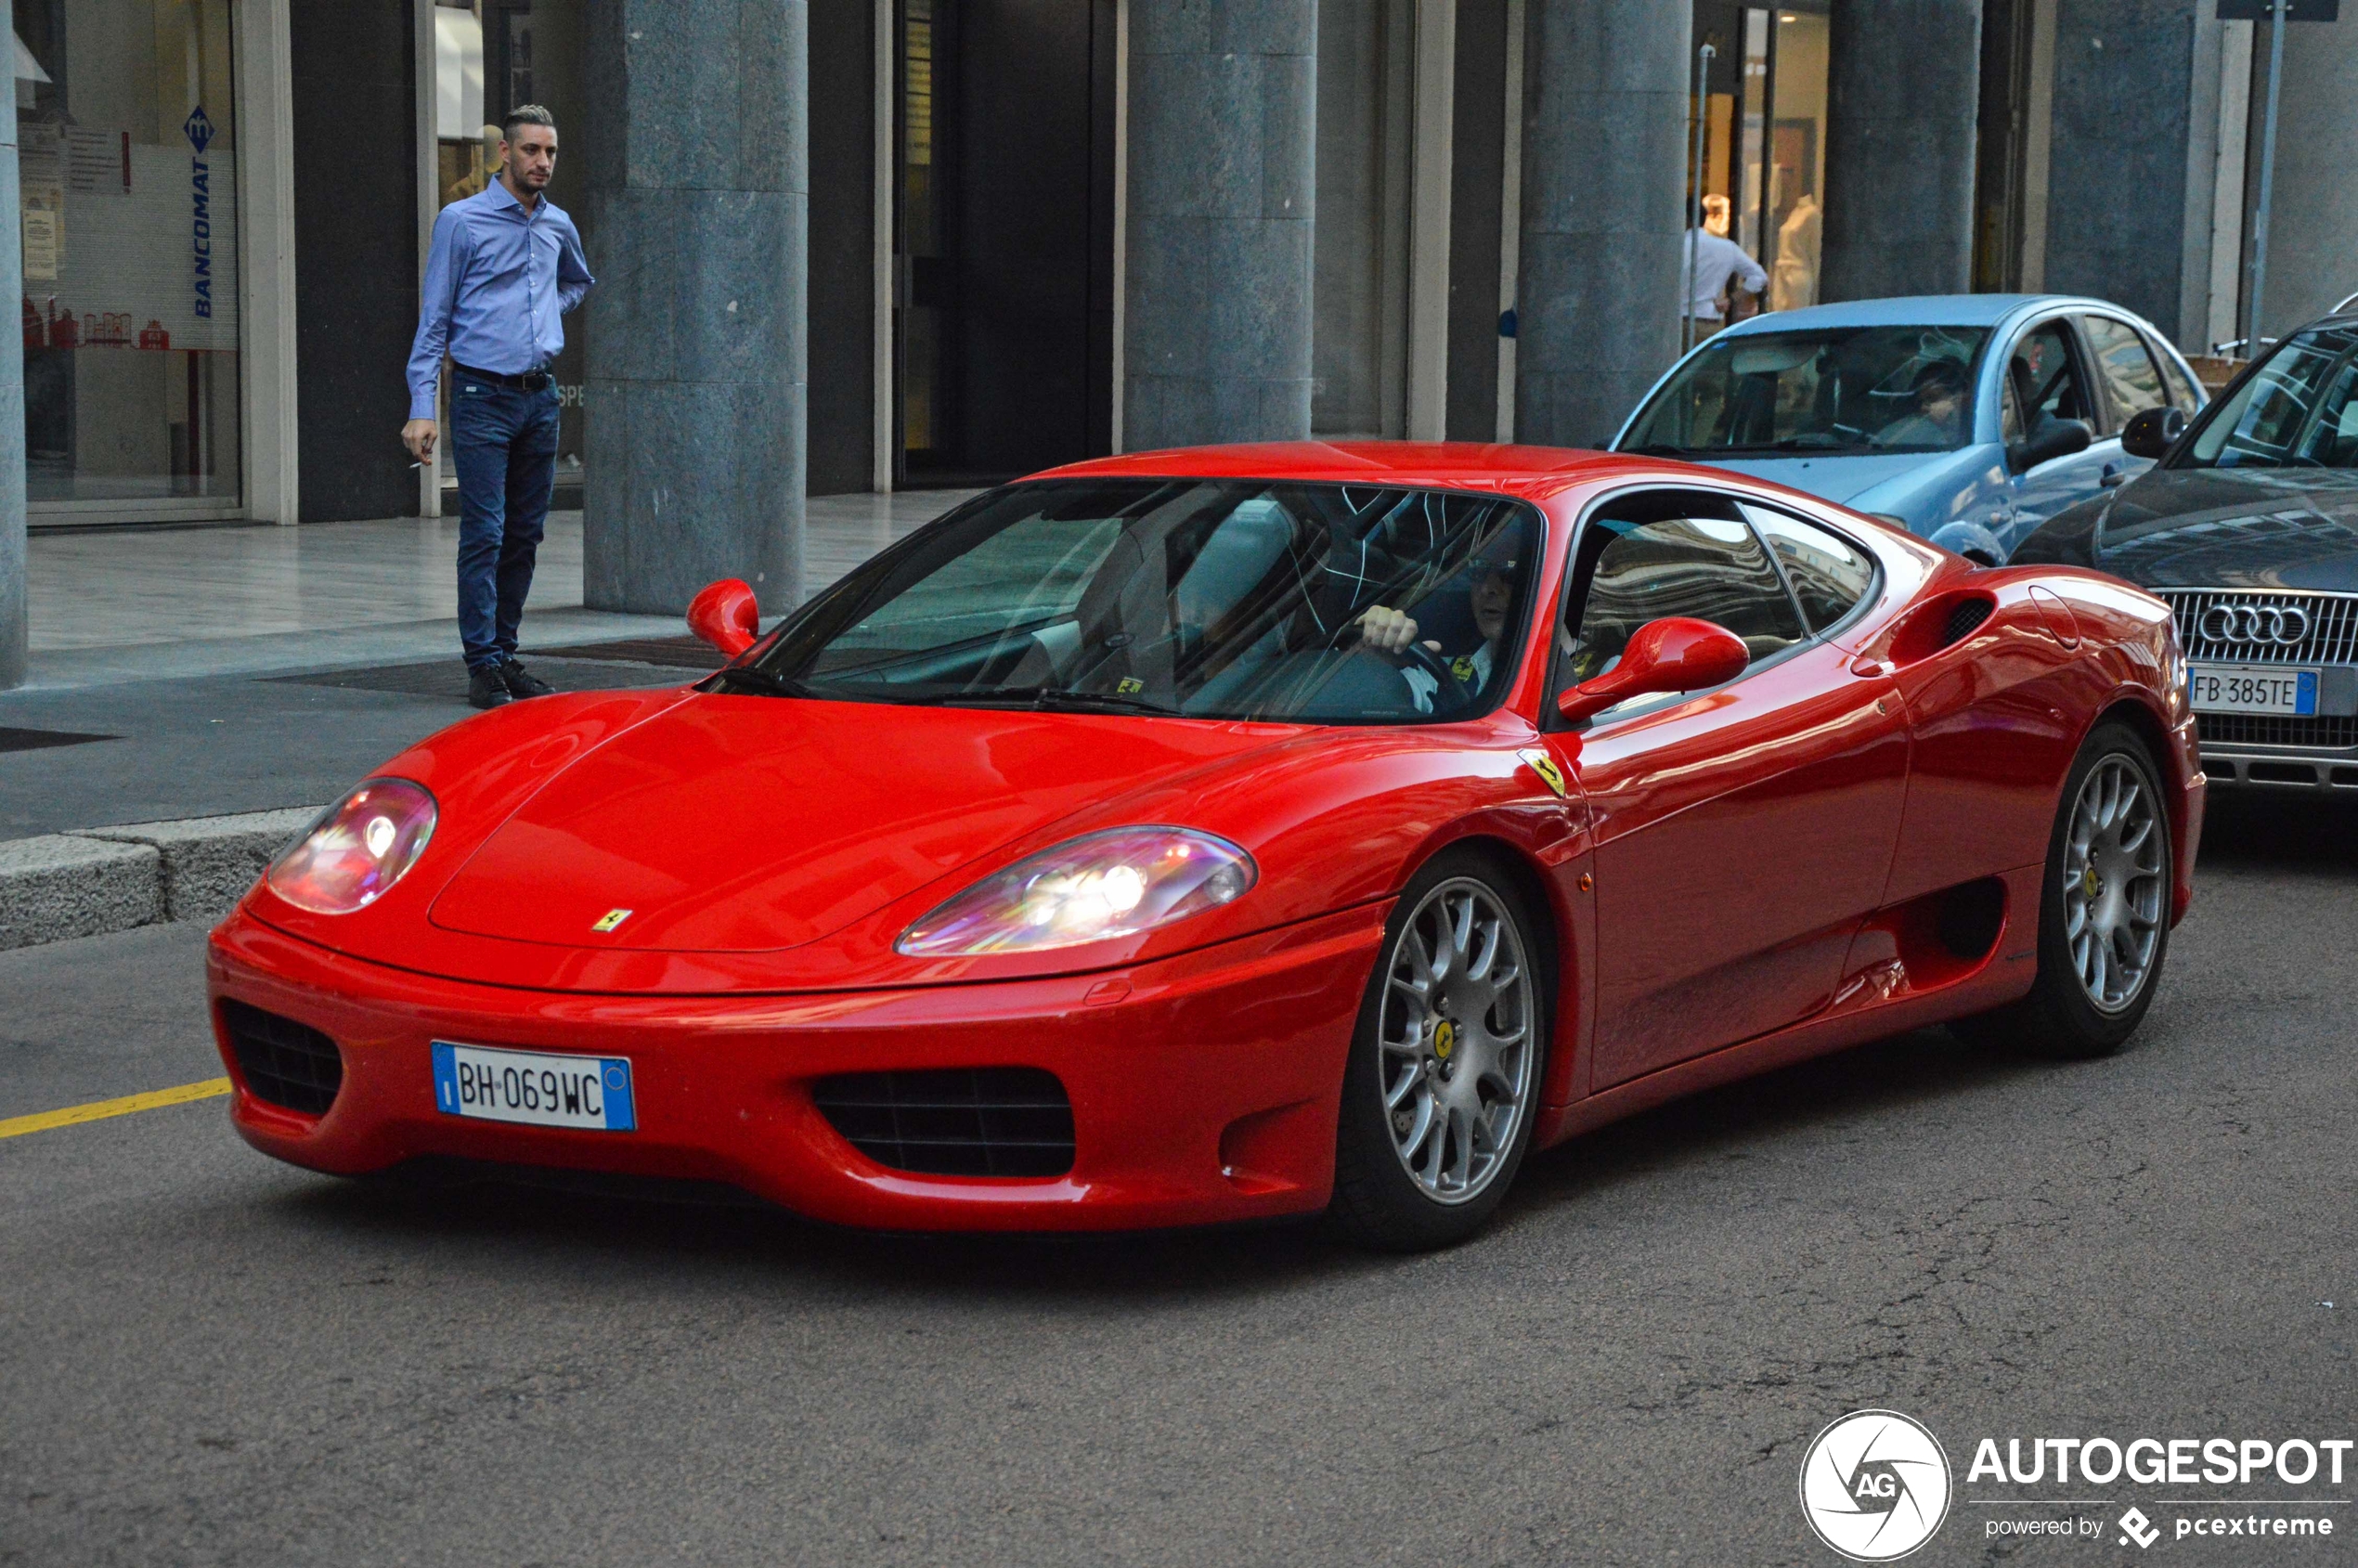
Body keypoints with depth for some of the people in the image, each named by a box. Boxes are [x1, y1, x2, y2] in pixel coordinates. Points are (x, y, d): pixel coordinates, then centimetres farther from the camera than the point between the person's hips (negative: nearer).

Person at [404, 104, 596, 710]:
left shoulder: (559, 226, 12)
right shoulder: (462, 221, -4)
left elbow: (579, 282, 36)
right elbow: (433, 319, -5)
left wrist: (549, 312, 14)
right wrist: (422, 408, -12)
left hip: (541, 396, 6)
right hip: (483, 394, -6)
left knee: (526, 534, 8)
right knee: (484, 534, -9)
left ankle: (505, 652, 17)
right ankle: (484, 666, -7)